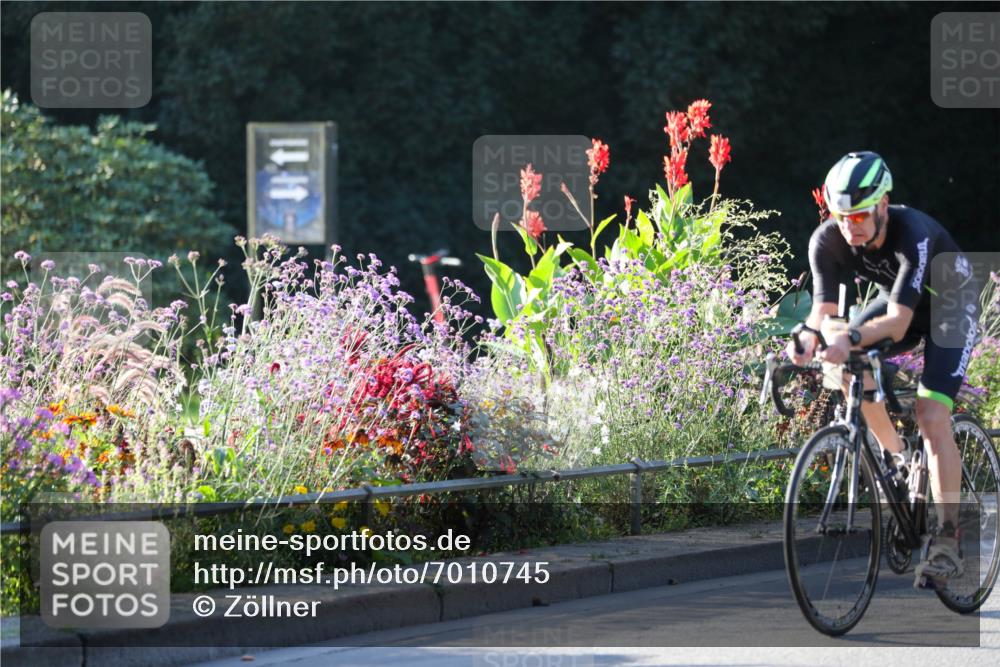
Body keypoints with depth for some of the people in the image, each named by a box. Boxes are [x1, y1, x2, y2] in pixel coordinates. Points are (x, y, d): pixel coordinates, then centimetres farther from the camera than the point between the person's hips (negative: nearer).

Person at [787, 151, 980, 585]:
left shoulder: (914, 234, -39)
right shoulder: (828, 240, -24)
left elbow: (898, 322, -48)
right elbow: (825, 309, -27)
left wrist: (851, 338, -66)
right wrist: (810, 334, -51)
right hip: (898, 301, 6)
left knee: (932, 417, -21)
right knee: (849, 366, -21)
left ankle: (947, 542, -17)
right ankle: (895, 457, 4)